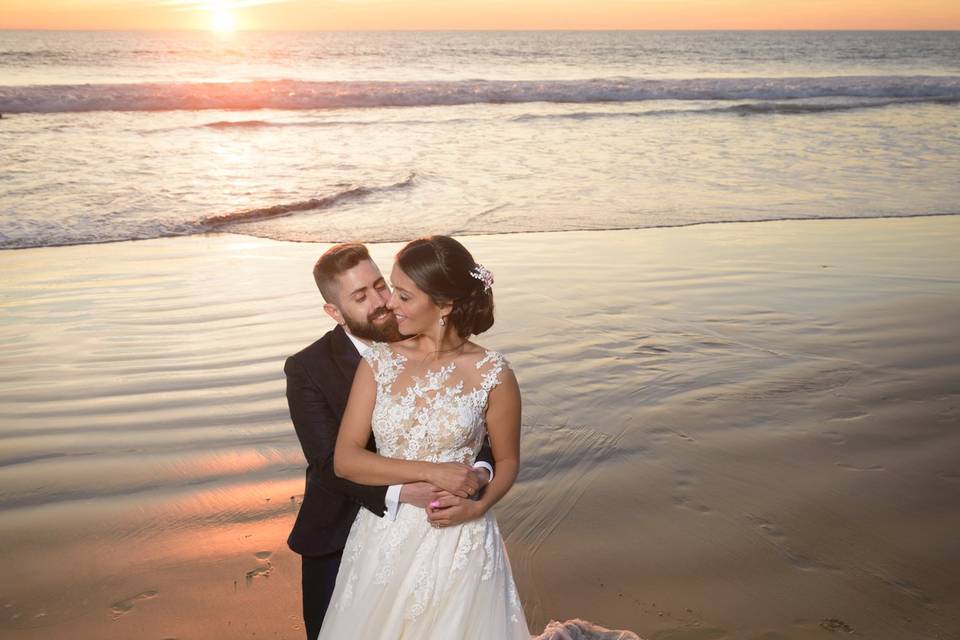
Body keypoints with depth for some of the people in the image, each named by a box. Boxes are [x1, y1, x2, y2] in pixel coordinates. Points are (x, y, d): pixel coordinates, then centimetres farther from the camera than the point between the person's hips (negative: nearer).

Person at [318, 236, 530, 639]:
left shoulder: (492, 374, -9)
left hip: (458, 542, -2)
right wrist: (430, 472, -17)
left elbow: (507, 461, 4)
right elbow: (344, 459, -8)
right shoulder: (378, 363, -3)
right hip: (383, 540, 2)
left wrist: (478, 506, -15)